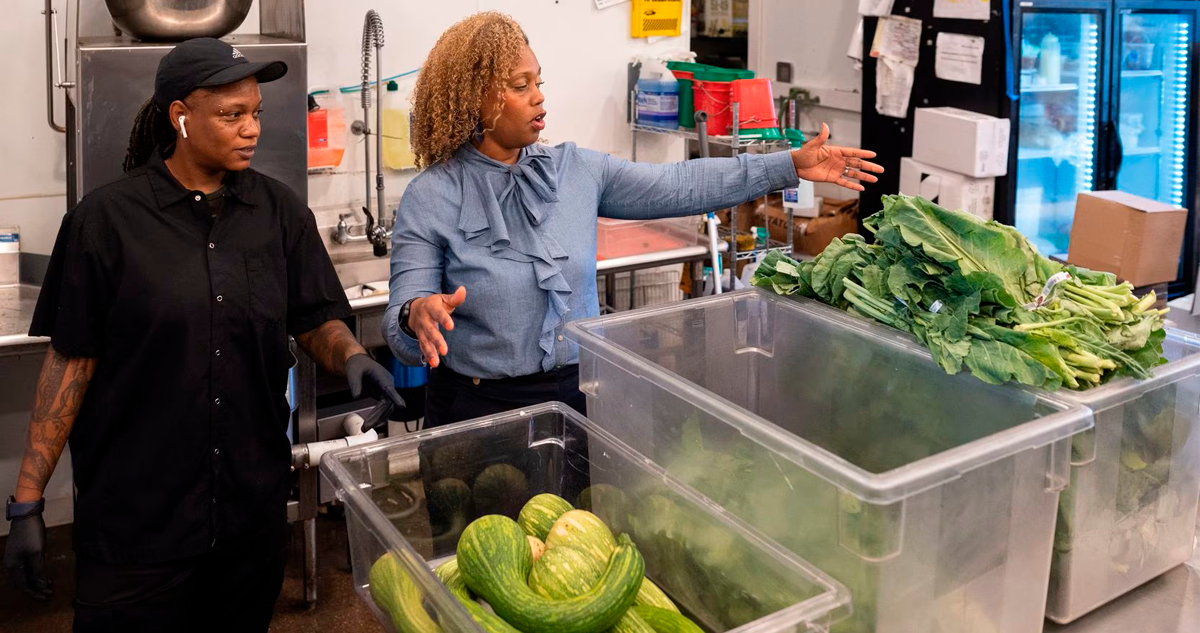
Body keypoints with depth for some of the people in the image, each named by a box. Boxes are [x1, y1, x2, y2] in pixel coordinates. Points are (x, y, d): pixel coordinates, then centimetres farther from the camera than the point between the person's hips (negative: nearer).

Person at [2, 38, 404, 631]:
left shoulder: (280, 210, 2)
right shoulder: (108, 219, -6)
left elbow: (315, 319, 4)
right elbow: (71, 358, -5)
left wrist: (349, 355, -19)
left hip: (254, 505, 3)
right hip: (134, 516, -3)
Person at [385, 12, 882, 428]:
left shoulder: (576, 170, 1)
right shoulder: (432, 196, -10)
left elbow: (677, 186, 0)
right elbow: (400, 327, -13)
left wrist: (790, 166, -4)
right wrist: (417, 315, -38)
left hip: (577, 390, 4)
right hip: (480, 408, -3)